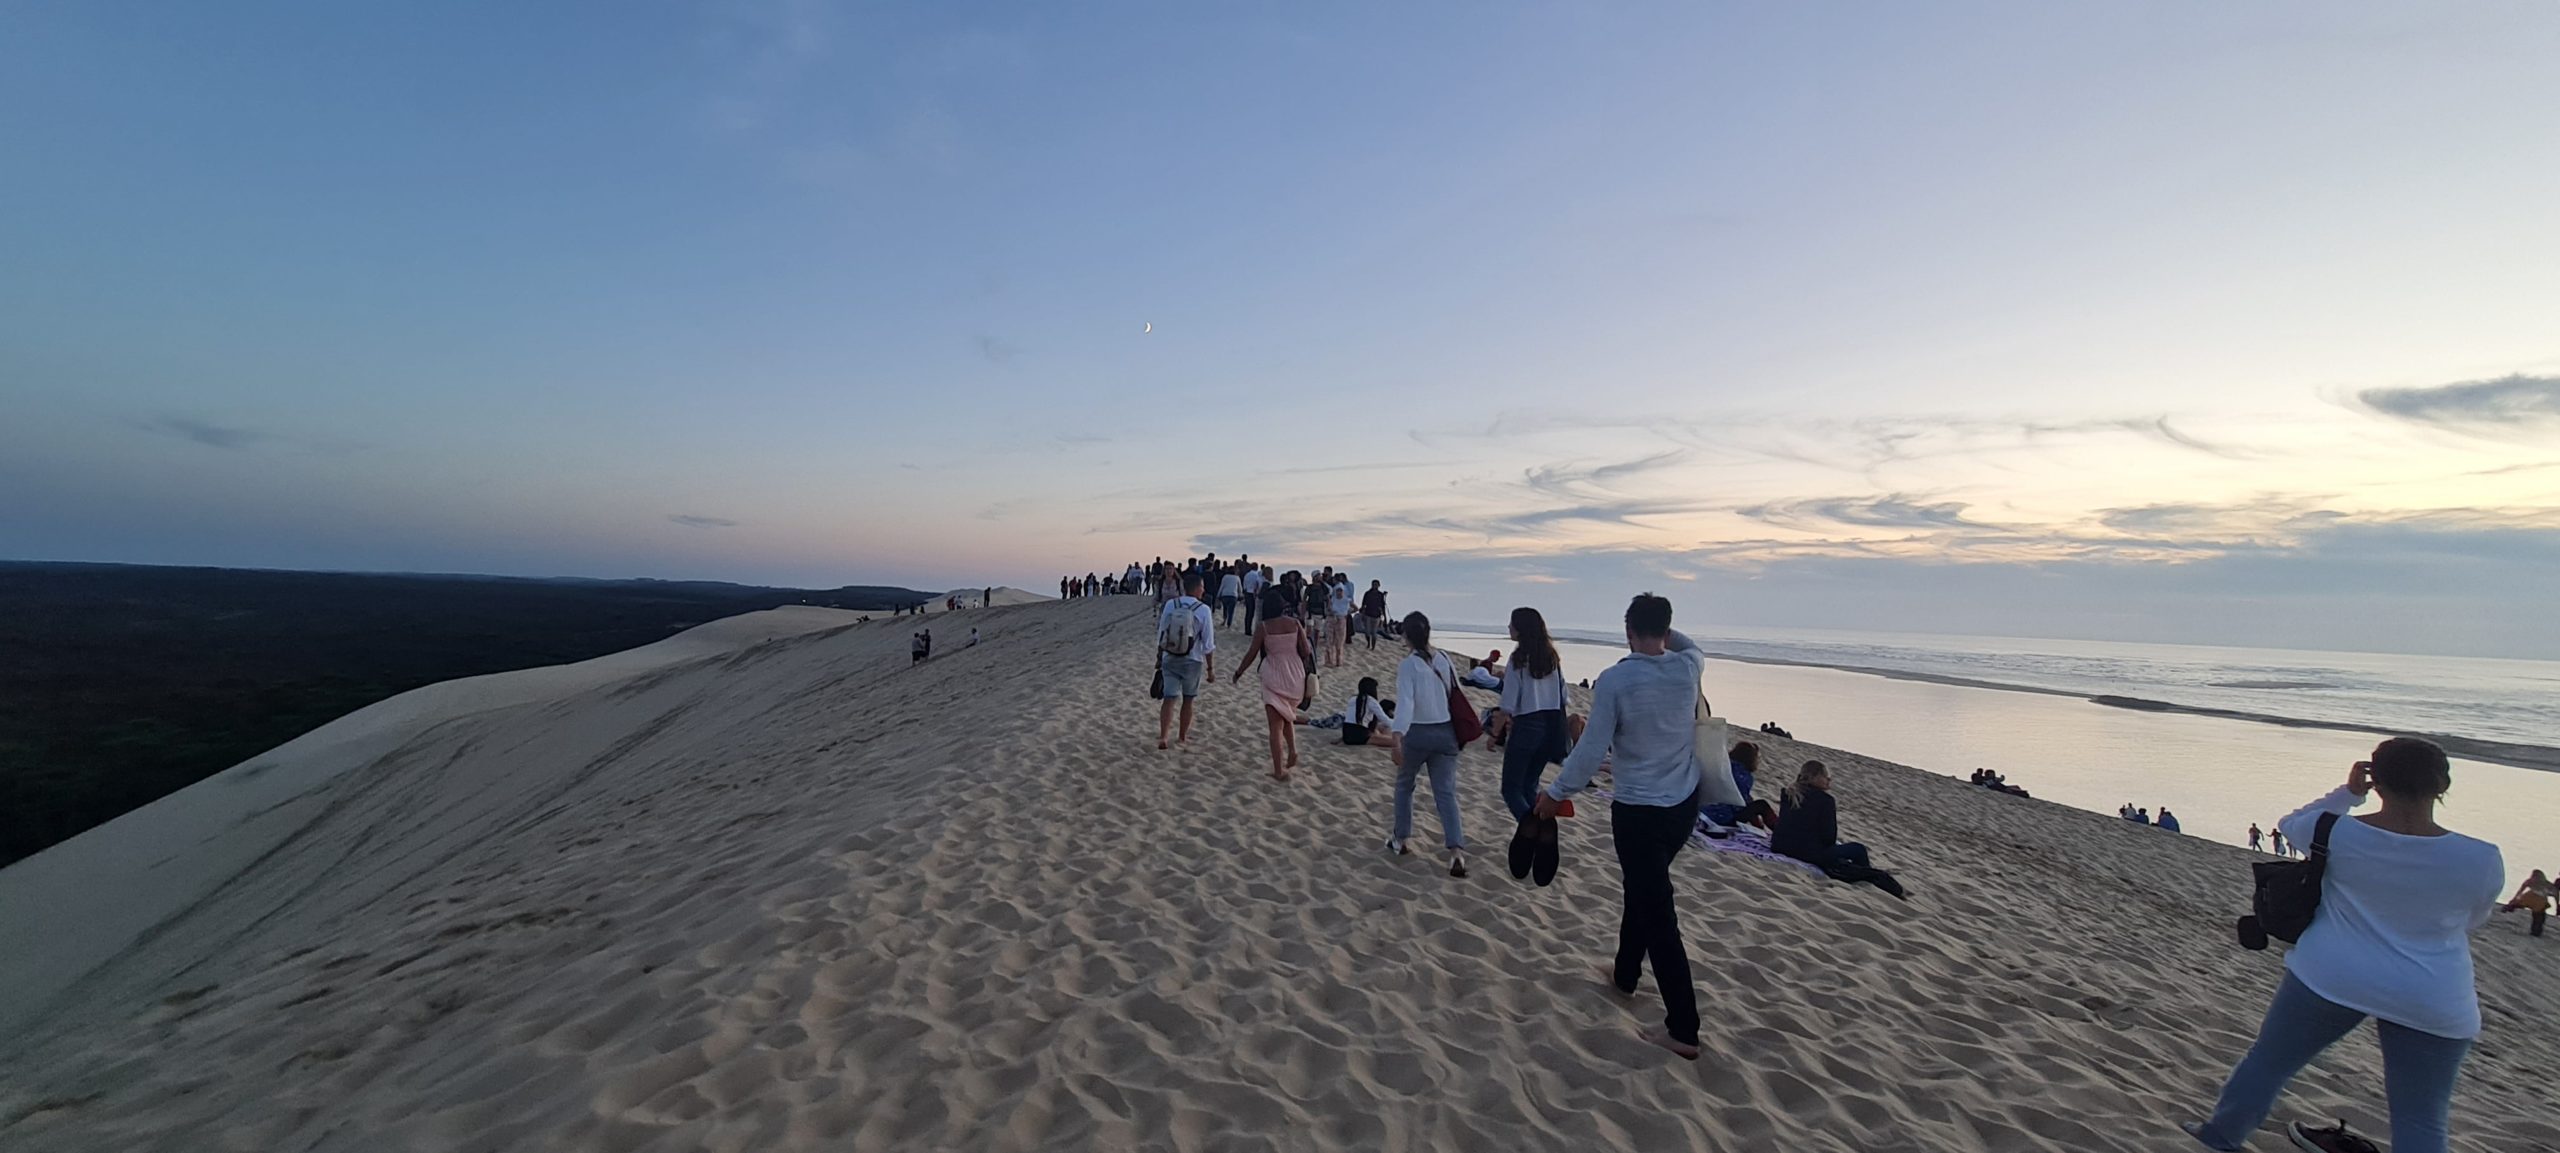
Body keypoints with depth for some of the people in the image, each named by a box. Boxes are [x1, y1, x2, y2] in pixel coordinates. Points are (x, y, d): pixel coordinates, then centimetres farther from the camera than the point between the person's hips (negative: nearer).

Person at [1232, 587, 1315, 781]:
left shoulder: (1263, 628, -8)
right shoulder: (1295, 624, 0)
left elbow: (1251, 654, -4)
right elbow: (1307, 653, -1)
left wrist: (1238, 672, 11)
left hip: (1274, 678, -3)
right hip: (1295, 676, 3)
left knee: (1276, 725, 2)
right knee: (1287, 717, 26)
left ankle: (1278, 770, -1)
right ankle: (1292, 750, 6)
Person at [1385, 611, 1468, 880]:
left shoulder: (1407, 665, -13)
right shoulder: (1444, 659, 2)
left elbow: (1405, 703, -24)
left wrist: (1397, 737, -32)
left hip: (1417, 734, -4)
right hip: (1446, 732, 4)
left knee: (1404, 785, 19)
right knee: (1445, 792, 3)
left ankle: (1400, 839, 29)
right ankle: (1456, 850, -9)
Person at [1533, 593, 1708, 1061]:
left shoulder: (1616, 680, -20)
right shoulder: (1689, 668, -5)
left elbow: (1592, 749, -16)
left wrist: (1556, 793, -5)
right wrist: (1664, 629, 14)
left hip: (1638, 811, -6)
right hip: (1685, 805, 6)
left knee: (1657, 915, 0)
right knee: (1644, 888, 25)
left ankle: (1683, 1031, 5)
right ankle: (1625, 975, 41)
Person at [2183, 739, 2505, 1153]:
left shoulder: (2336, 833, -12)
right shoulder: (2482, 860, -11)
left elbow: (2291, 824, 12)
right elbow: (2472, 920, 9)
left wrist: (2348, 792, 11)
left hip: (2329, 977, 0)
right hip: (2431, 1004, 1)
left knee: (2268, 1060, 16)